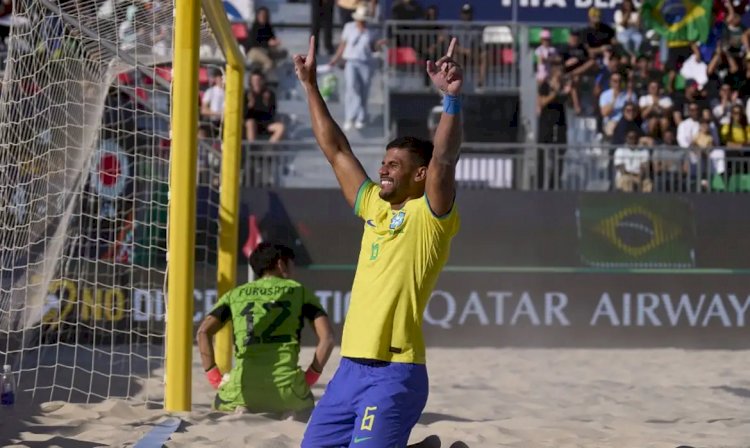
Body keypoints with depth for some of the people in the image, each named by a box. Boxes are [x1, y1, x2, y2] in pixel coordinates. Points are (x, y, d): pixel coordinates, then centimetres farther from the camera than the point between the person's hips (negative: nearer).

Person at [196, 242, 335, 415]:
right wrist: (310, 378, 11)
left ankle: (239, 411, 1)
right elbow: (327, 337, 4)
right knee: (305, 405, 36)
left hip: (243, 391, 0)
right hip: (287, 391, 0)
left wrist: (215, 378, 10)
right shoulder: (299, 291, 15)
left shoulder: (235, 294, 19)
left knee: (221, 404, 36)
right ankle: (290, 414, 1)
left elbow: (203, 332, 6)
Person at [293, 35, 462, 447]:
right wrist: (310, 86, 21)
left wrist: (452, 98, -33)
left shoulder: (430, 214, -4)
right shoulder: (374, 207, 15)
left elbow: (443, 161, -21)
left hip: (394, 372, -8)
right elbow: (336, 150, 20)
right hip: (351, 366, 8)